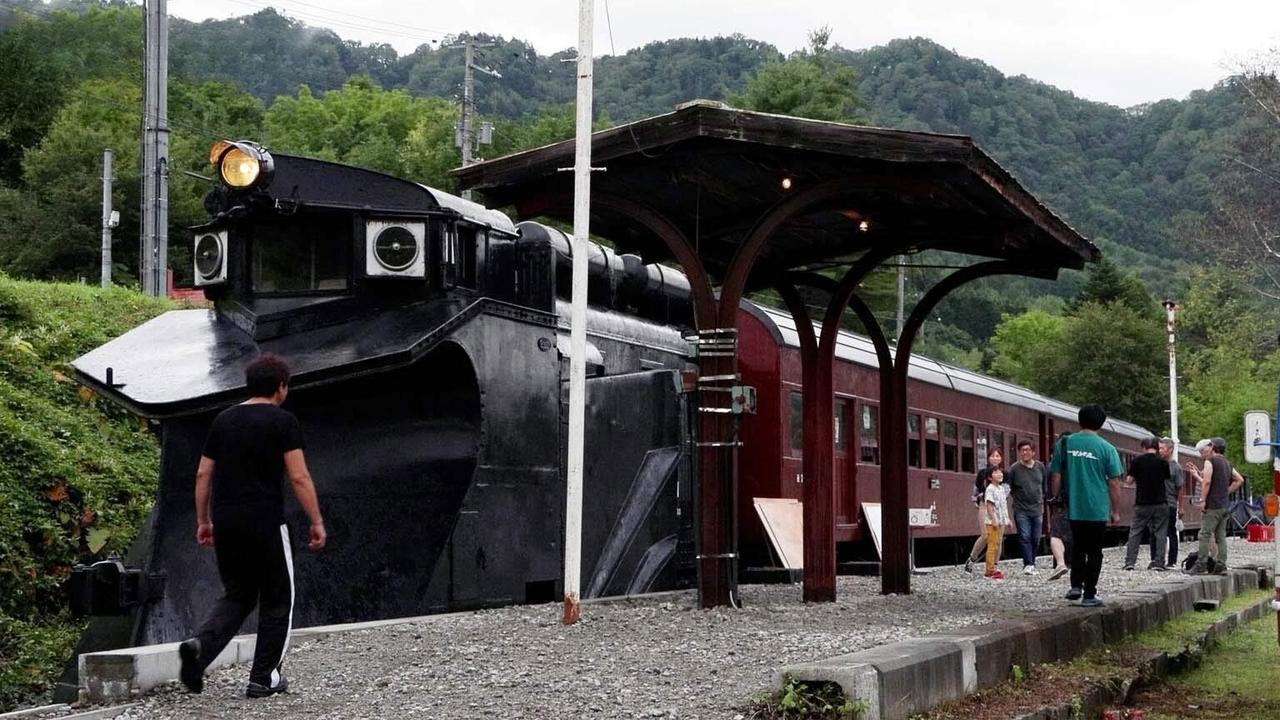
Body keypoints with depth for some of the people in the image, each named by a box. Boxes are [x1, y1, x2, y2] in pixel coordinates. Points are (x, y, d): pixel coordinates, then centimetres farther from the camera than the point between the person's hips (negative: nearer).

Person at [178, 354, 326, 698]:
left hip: (225, 524, 6)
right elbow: (299, 478, -10)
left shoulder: (223, 420, 12)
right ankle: (263, 678, 10)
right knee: (276, 600, 9)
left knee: (236, 596, 17)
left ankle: (200, 645, -9)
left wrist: (203, 521, 20)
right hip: (265, 524, -6)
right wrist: (317, 522, -3)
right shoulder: (283, 421, -5)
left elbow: (203, 474, 12)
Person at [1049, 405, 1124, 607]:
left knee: (1078, 547, 20)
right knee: (1094, 552, 6)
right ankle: (1089, 595, 7)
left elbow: (1056, 477, 2)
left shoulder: (1065, 444, 0)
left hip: (1073, 509, 3)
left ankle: (1076, 586, 14)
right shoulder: (1106, 448, -7)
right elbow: (1114, 484, -5)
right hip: (1097, 510, -3)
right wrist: (1115, 511, 4)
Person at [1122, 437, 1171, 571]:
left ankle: (1130, 562, 0)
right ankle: (1159, 563, 2)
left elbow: (1130, 480, 0)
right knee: (1160, 533, 6)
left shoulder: (1137, 461, -5)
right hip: (1160, 503, 1)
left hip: (1142, 503, -1)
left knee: (1135, 532, 6)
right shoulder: (1163, 462, -1)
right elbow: (1167, 479, 9)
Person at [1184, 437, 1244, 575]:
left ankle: (1201, 565, -12)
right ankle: (1221, 565, 4)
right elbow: (1240, 480, 23)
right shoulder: (1227, 464, 19)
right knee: (1221, 536, 8)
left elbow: (1207, 482, -17)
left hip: (1212, 505, -8)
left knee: (1205, 535, -8)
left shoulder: (1210, 461, -6)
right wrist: (1227, 491, 18)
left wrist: (1202, 500, -14)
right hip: (1224, 505, 8)